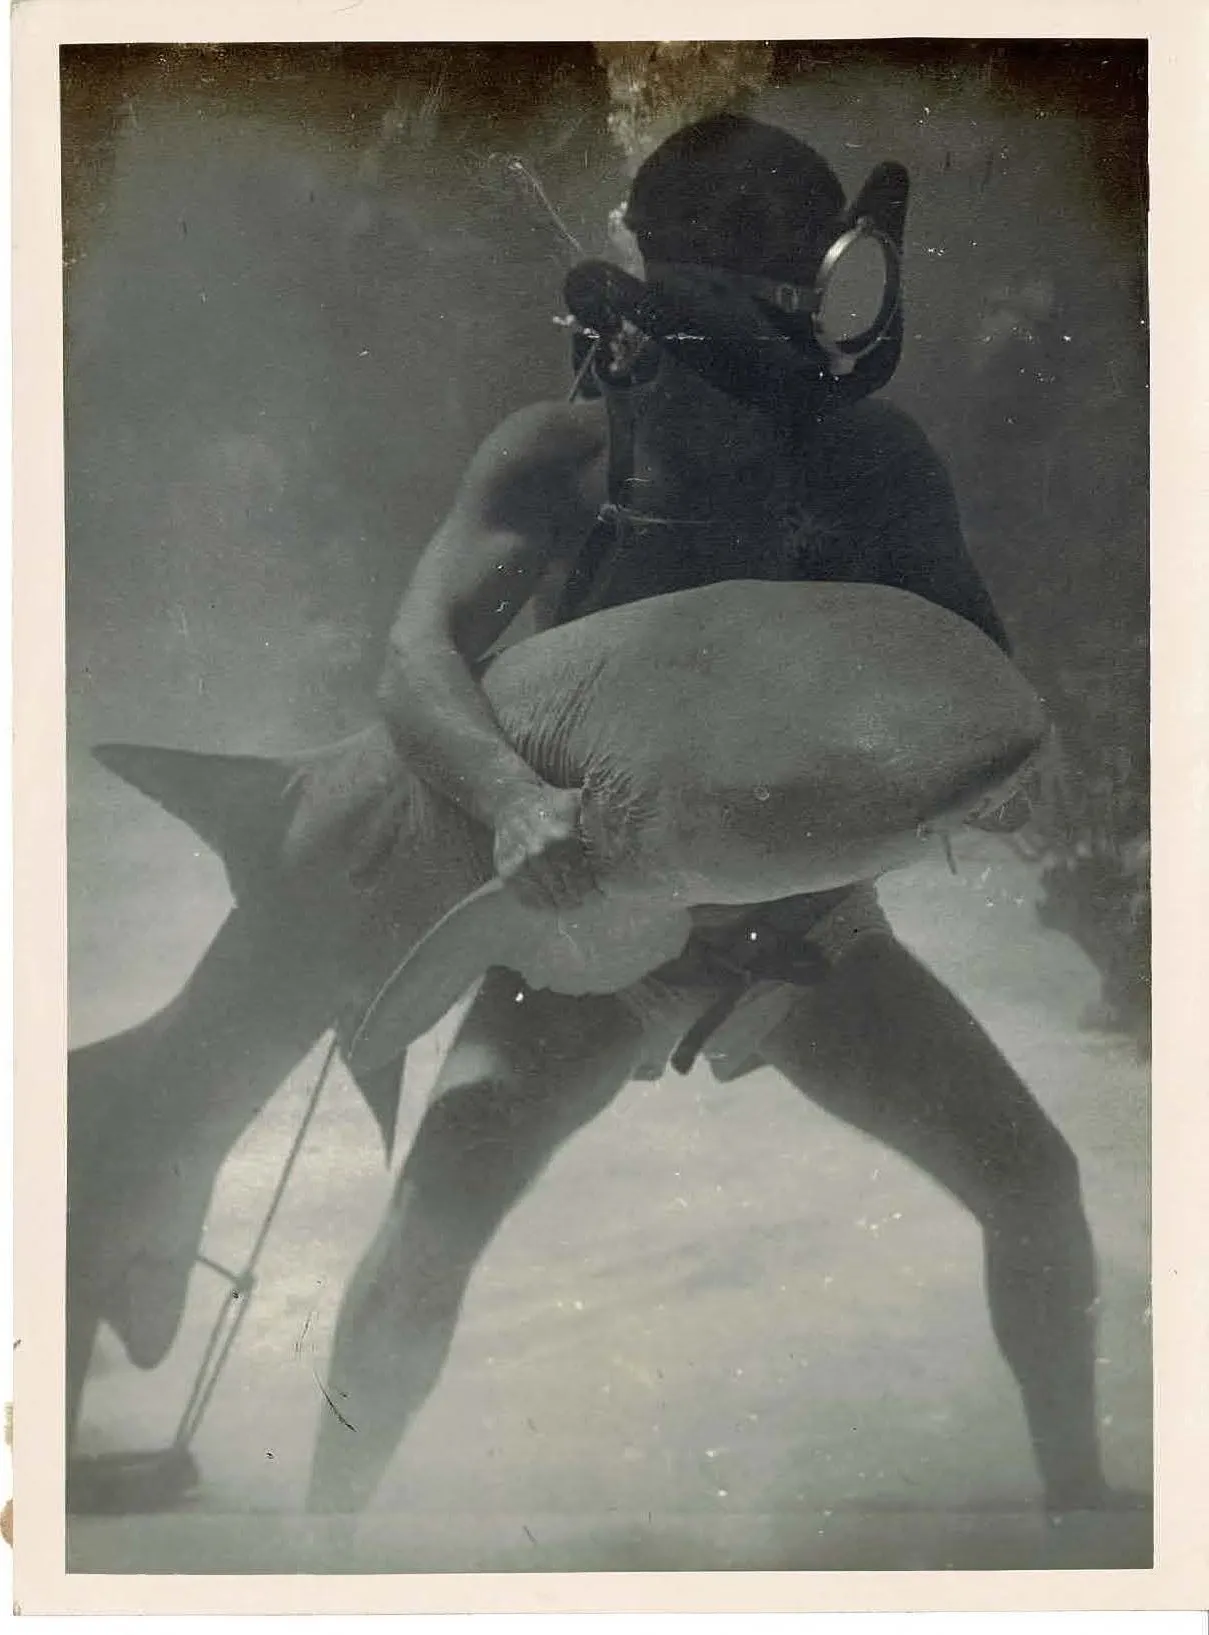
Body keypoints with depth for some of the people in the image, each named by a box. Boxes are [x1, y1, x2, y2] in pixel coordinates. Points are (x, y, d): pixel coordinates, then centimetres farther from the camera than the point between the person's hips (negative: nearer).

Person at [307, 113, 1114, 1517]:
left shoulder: (876, 462, -8)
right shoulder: (563, 458, -15)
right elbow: (418, 664, -24)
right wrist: (514, 796, -45)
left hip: (803, 915, 3)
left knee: (1033, 1184, -1)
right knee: (427, 1234, -16)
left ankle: (1073, 1485, 23)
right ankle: (326, 1518, 8)